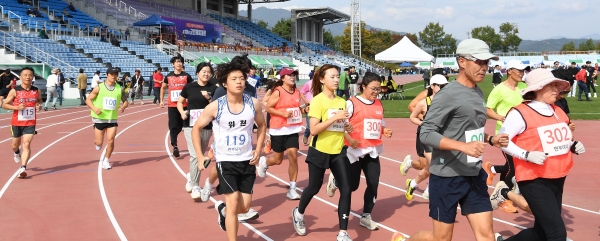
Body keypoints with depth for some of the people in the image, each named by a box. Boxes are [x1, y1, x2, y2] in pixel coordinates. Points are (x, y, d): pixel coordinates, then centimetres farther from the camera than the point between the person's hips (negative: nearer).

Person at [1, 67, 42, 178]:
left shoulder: (37, 91, -1)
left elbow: (39, 100, 19)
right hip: (16, 123, 0)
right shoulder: (14, 91, -8)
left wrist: (39, 106, -5)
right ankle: (16, 152, 54)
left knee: (26, 145, -13)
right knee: (15, 145, 17)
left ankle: (23, 168, -17)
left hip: (30, 123, 0)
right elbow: (4, 104, -4)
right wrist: (17, 107, -20)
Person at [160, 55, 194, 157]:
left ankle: (173, 139, 31)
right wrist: (161, 100, 12)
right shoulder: (168, 76, 6)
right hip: (172, 105, 0)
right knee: (173, 125, -7)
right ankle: (175, 146, -12)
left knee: (180, 125, 9)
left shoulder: (186, 76, 1)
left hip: (184, 105, 0)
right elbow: (163, 88, 20)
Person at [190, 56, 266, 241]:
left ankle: (222, 209, 42)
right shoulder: (215, 107, -14)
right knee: (233, 203, -10)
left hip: (247, 160, 3)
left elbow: (262, 125, 12)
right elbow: (196, 128, -1)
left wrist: (258, 149, 1)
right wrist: (200, 157, -6)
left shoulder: (253, 104, -7)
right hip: (226, 161, -3)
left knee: (245, 206, 7)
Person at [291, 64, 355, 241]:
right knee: (314, 187, 13)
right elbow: (313, 130, -21)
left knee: (346, 190, -5)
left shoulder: (342, 101, 5)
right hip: (320, 152, -5)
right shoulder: (317, 100, -14)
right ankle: (298, 213, 44)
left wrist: (347, 127, -4)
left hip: (338, 152, 5)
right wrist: (335, 117, -25)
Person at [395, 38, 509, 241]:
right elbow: (426, 134, -20)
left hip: (474, 175, 7)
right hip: (447, 176, -7)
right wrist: (463, 146, -30)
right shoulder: (448, 95, -16)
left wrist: (490, 139, 2)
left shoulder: (478, 92, 9)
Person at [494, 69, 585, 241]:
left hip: (558, 180, 8)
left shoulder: (558, 112, 11)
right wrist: (527, 155, -24)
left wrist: (574, 146, 2)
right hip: (534, 181, -8)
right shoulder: (520, 113, -13)